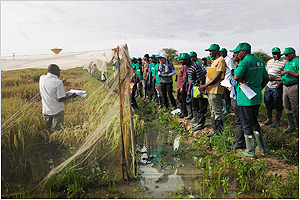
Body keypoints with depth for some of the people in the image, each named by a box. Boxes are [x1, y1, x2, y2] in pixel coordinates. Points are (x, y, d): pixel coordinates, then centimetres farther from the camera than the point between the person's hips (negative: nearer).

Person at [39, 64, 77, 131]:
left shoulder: (42, 78, -2)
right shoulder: (58, 82, -21)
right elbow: (61, 99, -17)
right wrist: (71, 96, -3)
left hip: (46, 111, 6)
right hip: (57, 111, -6)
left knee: (48, 129, 19)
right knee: (56, 131, 4)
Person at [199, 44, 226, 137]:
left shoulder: (220, 60, -12)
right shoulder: (214, 61, 20)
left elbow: (217, 77, -20)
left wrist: (205, 85, -18)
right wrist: (205, 87, 14)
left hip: (215, 91, -10)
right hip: (210, 90, 10)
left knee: (217, 113, -2)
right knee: (213, 112, 15)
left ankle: (219, 133, 7)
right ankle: (215, 131, 24)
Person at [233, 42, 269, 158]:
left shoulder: (245, 61, -15)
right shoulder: (260, 61, 11)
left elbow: (236, 76, -29)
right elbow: (266, 78, 17)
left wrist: (242, 82, -9)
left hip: (245, 97, -8)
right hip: (257, 96, 8)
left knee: (246, 123, 2)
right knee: (254, 121, 21)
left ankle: (250, 151, 11)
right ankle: (261, 147, 28)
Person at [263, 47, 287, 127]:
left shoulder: (284, 62, -7)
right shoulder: (269, 62, 13)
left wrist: (281, 82, -19)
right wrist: (268, 77, 0)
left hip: (278, 87, -6)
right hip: (269, 85, 6)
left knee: (278, 105, 3)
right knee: (268, 103, 13)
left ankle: (277, 121, 16)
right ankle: (269, 119, 29)